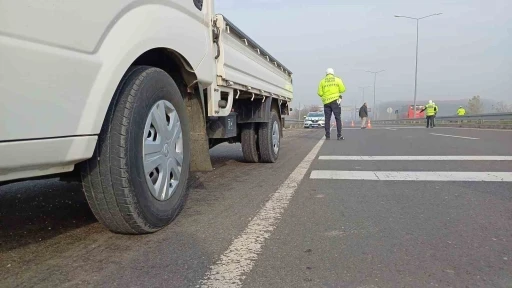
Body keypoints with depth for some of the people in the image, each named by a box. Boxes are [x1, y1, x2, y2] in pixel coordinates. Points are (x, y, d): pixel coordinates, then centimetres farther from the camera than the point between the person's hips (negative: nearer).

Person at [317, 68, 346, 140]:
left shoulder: (322, 81, 6)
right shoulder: (337, 80, 3)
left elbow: (320, 93, 0)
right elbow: (342, 89, -2)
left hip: (326, 102, 2)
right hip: (335, 101, -2)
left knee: (327, 119, 7)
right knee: (338, 118, 0)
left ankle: (327, 136, 4)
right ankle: (339, 135, -7)